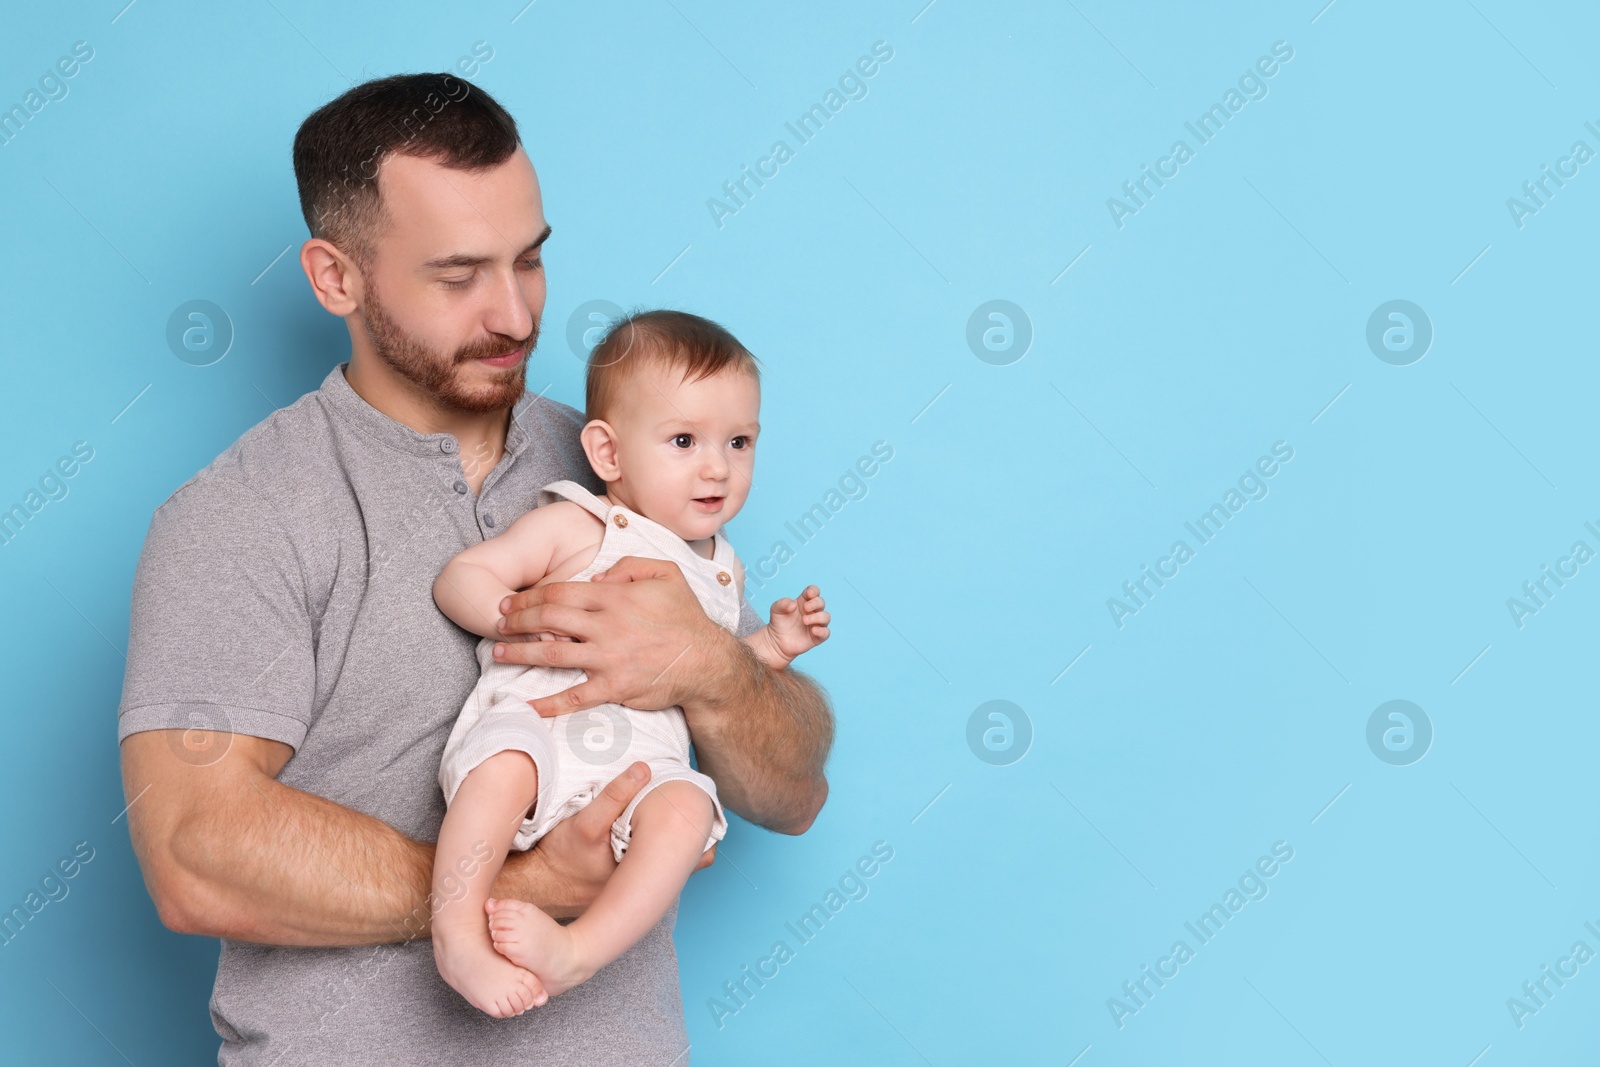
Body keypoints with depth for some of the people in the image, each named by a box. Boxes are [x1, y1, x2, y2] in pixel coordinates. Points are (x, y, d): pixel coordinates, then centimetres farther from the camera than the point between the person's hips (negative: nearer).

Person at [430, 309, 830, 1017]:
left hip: (642, 763, 3)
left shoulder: (723, 571, 22)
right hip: (536, 722, -3)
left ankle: (578, 950, -33)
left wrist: (773, 645, 17)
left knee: (687, 805, -30)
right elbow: (457, 579, 2)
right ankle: (457, 935, -29)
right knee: (506, 758, -37)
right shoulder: (574, 527, 5)